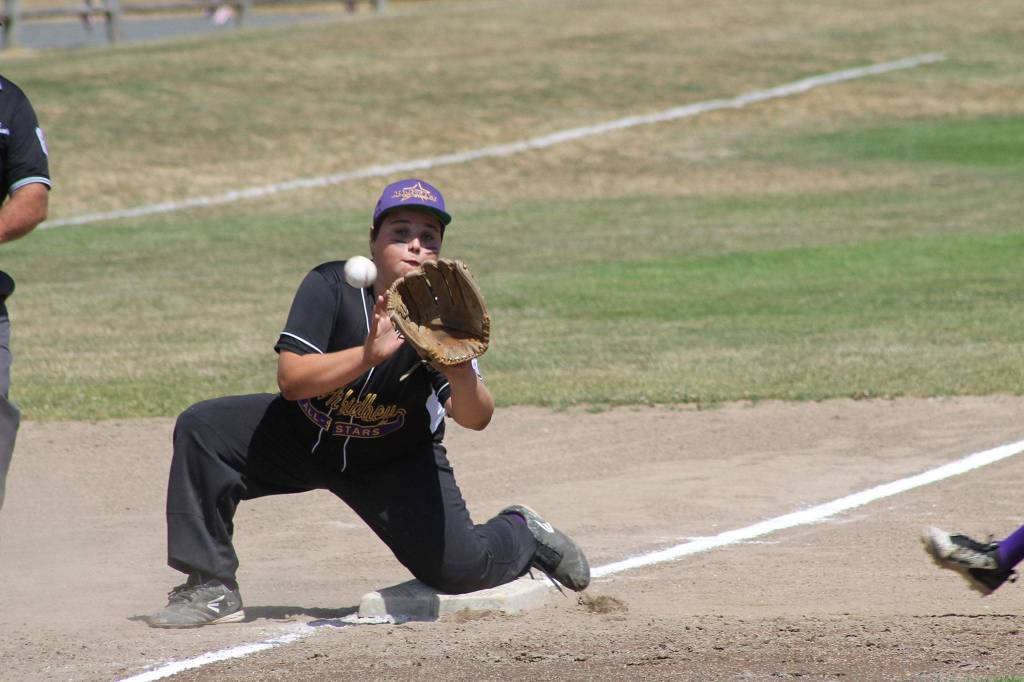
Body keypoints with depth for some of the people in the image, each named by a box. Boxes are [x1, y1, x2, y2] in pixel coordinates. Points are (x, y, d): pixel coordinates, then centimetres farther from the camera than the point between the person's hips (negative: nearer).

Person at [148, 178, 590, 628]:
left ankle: (522, 535, 24)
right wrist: (368, 355, -45)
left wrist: (461, 375, -51)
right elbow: (291, 379, -31)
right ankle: (212, 588, -13)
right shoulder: (330, 286, -22)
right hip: (303, 434, 1)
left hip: (397, 462, -1)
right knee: (202, 430, -20)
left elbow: (475, 419, -29)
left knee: (456, 568, -14)